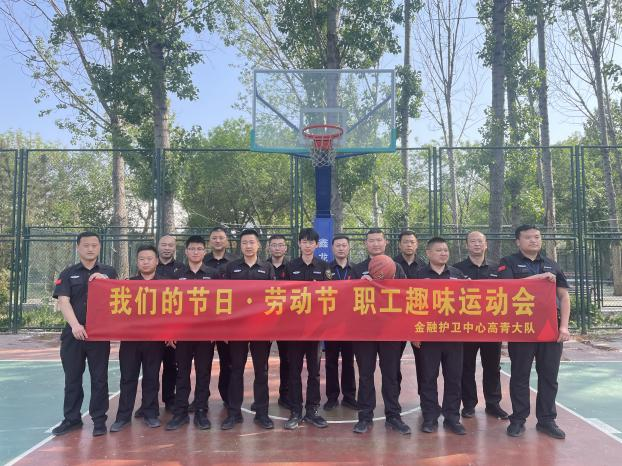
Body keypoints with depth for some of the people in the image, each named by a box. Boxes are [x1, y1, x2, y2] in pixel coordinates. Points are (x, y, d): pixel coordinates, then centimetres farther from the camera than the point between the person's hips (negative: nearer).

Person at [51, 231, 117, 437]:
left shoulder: (108, 272, 7)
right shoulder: (68, 273, 6)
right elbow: (63, 301, -4)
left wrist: (104, 281, -16)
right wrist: (75, 325, -17)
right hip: (73, 333, 1)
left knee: (99, 378, 4)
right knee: (72, 377, 9)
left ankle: (99, 420, 13)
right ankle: (71, 418, 22)